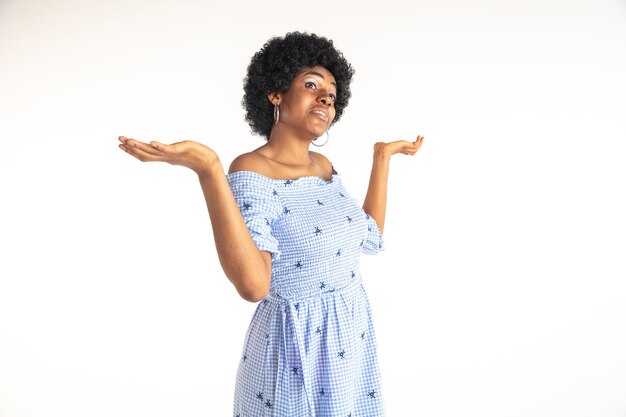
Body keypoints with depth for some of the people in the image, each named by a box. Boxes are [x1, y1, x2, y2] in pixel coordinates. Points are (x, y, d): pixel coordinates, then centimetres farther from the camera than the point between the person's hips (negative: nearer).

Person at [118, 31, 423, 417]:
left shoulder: (322, 166, 5)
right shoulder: (251, 172, -20)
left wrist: (382, 157, 13)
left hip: (351, 338, 8)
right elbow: (253, 285, -32)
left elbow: (371, 238, 9)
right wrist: (208, 169, -38)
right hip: (296, 348, -7)